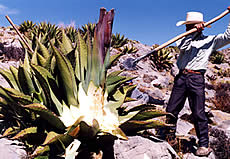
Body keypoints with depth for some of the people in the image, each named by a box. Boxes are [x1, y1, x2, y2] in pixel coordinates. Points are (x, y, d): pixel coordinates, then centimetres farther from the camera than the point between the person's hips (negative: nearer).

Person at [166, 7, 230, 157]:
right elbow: (181, 46, -6)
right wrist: (195, 32, -6)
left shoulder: (210, 40, 8)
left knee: (198, 113, -4)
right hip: (181, 77, 4)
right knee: (171, 109, 8)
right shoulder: (186, 39, 16)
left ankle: (204, 144, 7)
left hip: (196, 79, -4)